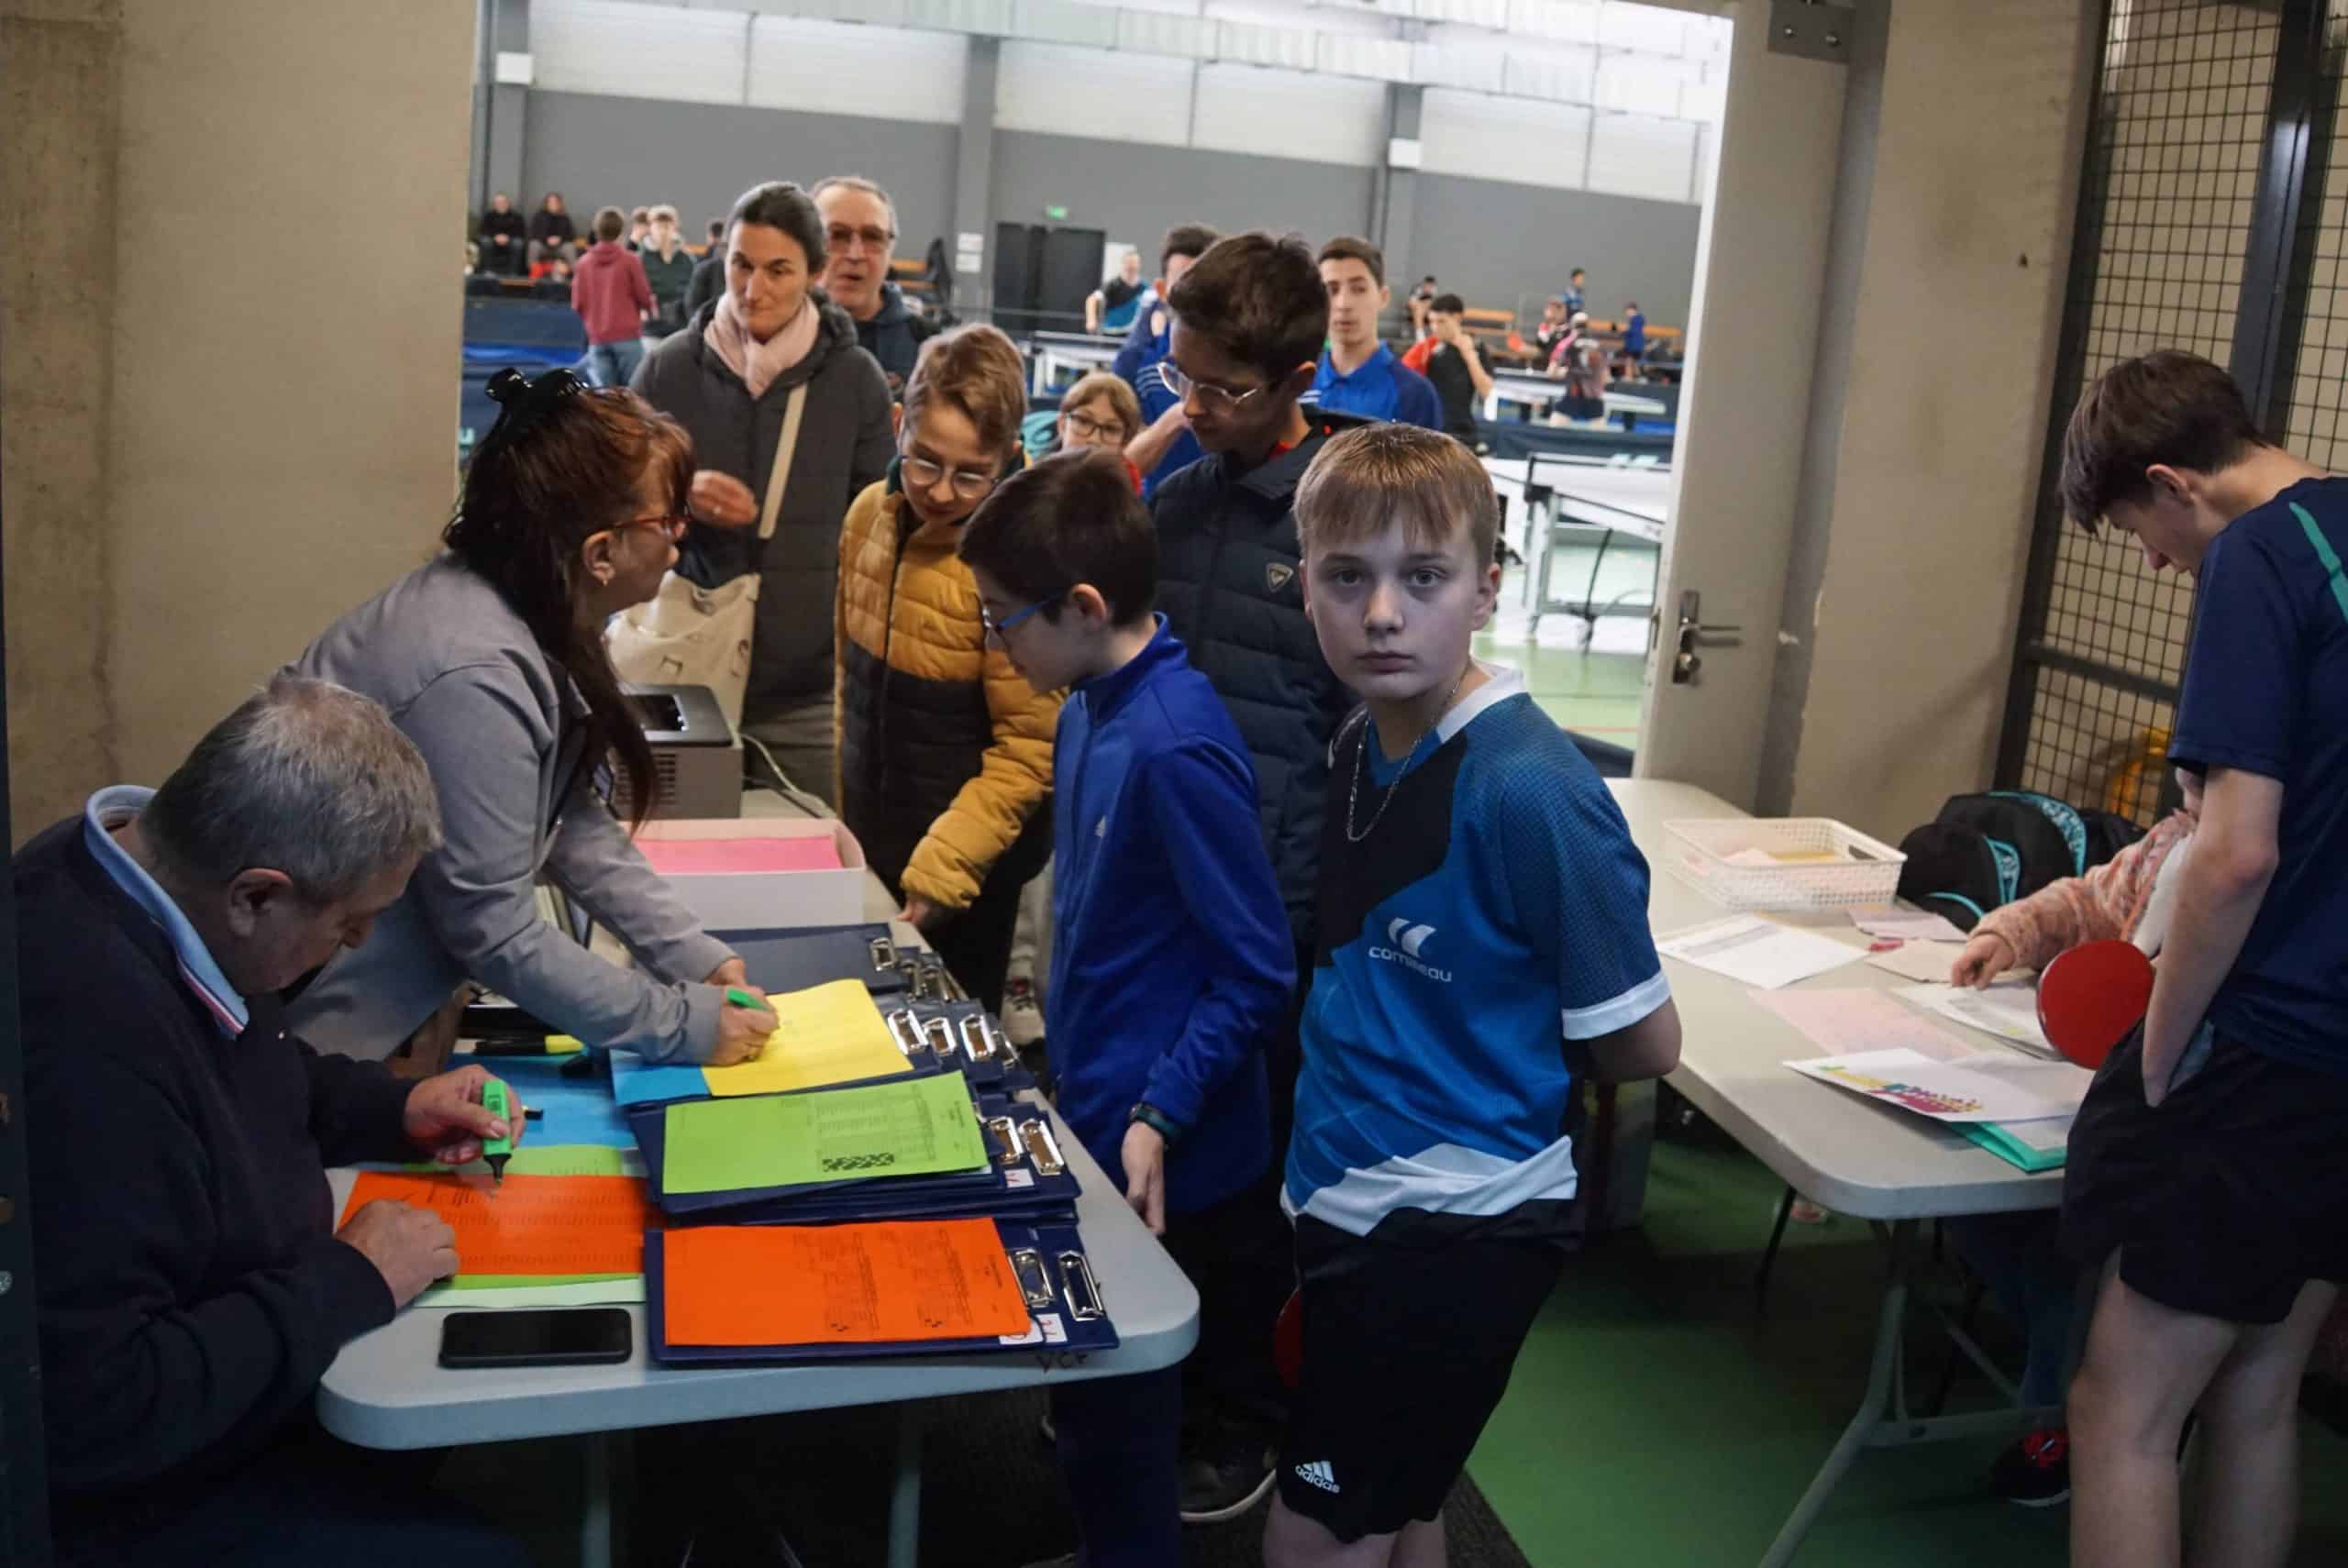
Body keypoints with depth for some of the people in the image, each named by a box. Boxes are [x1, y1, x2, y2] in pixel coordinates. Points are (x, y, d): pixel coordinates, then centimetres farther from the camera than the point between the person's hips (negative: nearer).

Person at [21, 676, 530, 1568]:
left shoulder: (140, 862, -7)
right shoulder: (82, 1034, -37)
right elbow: (98, 1414, -33)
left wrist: (392, 1110, 4)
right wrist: (349, 1285, -24)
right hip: (133, 1495, -9)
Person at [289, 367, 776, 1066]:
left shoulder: (531, 609, -4)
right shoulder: (475, 673, -31)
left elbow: (570, 819, 4)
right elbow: (495, 933, -26)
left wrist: (696, 956, -2)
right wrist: (684, 1023, -19)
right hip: (319, 1017, -8)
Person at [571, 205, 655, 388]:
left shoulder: (584, 262, 4)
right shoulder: (630, 260, -5)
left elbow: (577, 303, 5)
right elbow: (644, 296, -2)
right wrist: (648, 308, 20)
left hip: (597, 339, 3)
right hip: (627, 336, -3)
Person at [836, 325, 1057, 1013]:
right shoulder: (871, 514, -2)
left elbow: (1029, 751, -20)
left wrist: (935, 876, -21)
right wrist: (841, 815, 12)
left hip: (968, 865, -6)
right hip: (869, 838, 6)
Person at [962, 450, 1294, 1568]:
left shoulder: (1175, 749, -26)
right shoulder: (1092, 709, 2)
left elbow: (1256, 975, -22)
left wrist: (1158, 1121, -23)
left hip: (1156, 1151, -9)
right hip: (1099, 1110, 9)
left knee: (1111, 1413, 7)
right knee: (1120, 1391, 23)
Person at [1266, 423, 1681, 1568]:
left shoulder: (1530, 787, -24)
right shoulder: (1360, 743, 1)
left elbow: (1642, 1046, -15)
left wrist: (1508, 1066, -1)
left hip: (1456, 1225, -7)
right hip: (1350, 1197, 8)